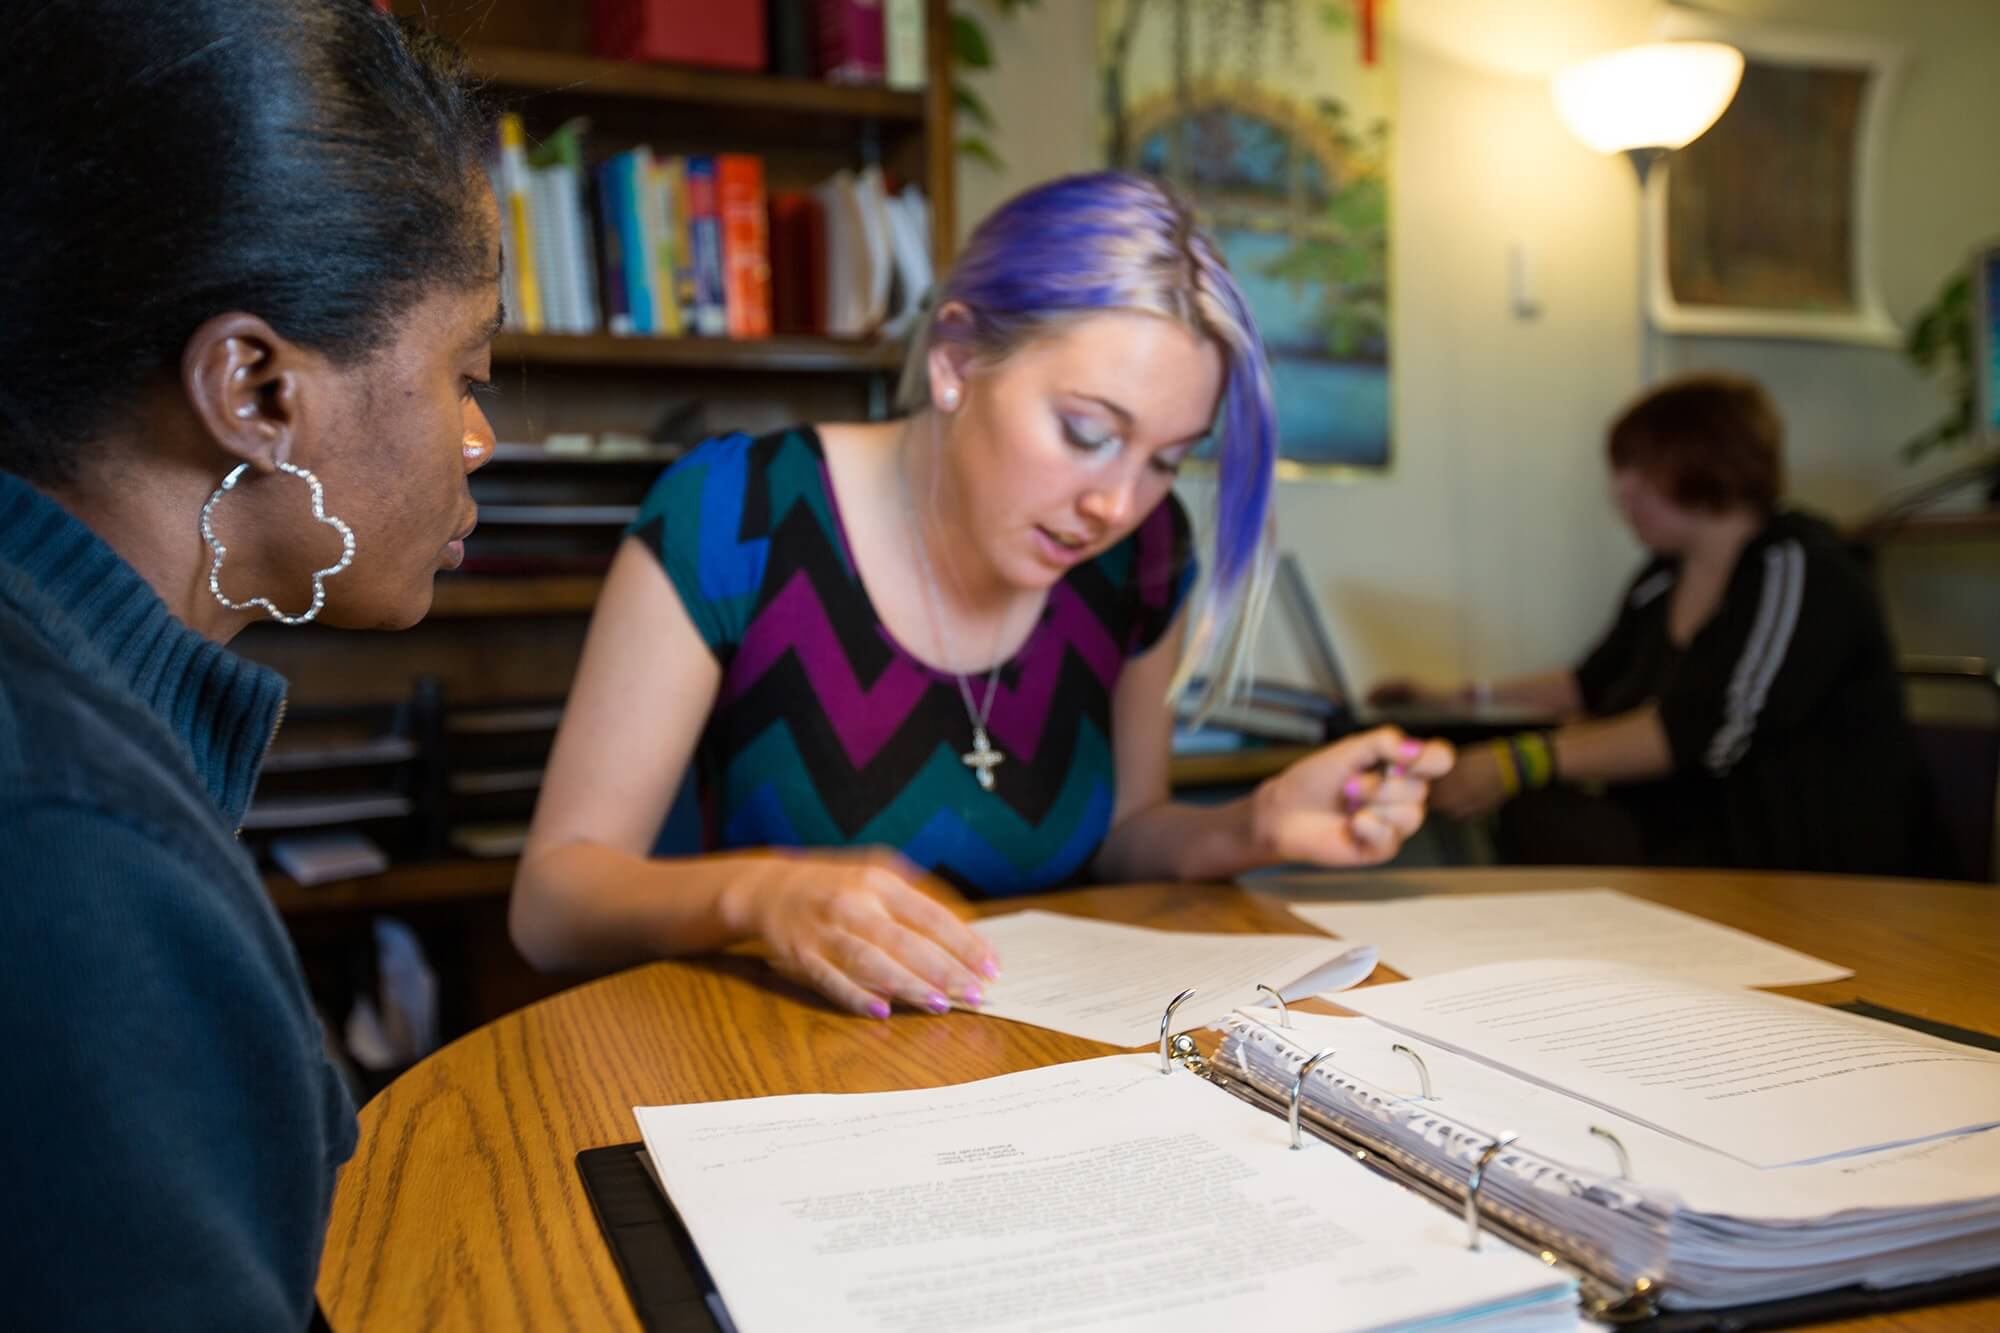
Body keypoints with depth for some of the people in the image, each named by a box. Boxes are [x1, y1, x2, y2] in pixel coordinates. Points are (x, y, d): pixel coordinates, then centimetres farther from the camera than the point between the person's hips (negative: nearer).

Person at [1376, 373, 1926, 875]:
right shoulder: (1663, 577, 12)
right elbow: (1594, 685, 27)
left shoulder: (1796, 566, -11)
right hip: (1682, 833, 6)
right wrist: (1463, 699, 19)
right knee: (1532, 816, -25)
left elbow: (1711, 730, -23)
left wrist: (1524, 761, -28)